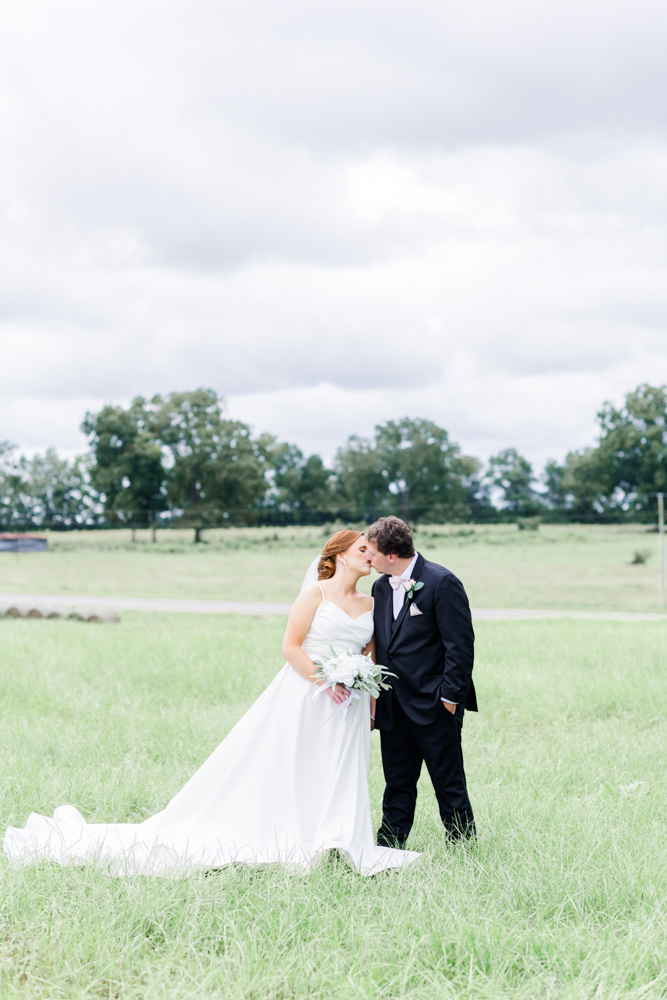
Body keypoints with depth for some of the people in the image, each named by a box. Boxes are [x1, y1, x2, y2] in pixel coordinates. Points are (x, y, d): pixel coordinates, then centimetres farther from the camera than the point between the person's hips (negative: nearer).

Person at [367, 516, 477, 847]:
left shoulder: (442, 583, -13)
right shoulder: (381, 587, 10)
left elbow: (461, 645, -14)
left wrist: (450, 698, -16)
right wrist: (374, 698, 9)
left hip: (434, 704, -7)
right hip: (394, 705, 7)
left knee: (449, 782, 3)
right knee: (397, 782, 12)